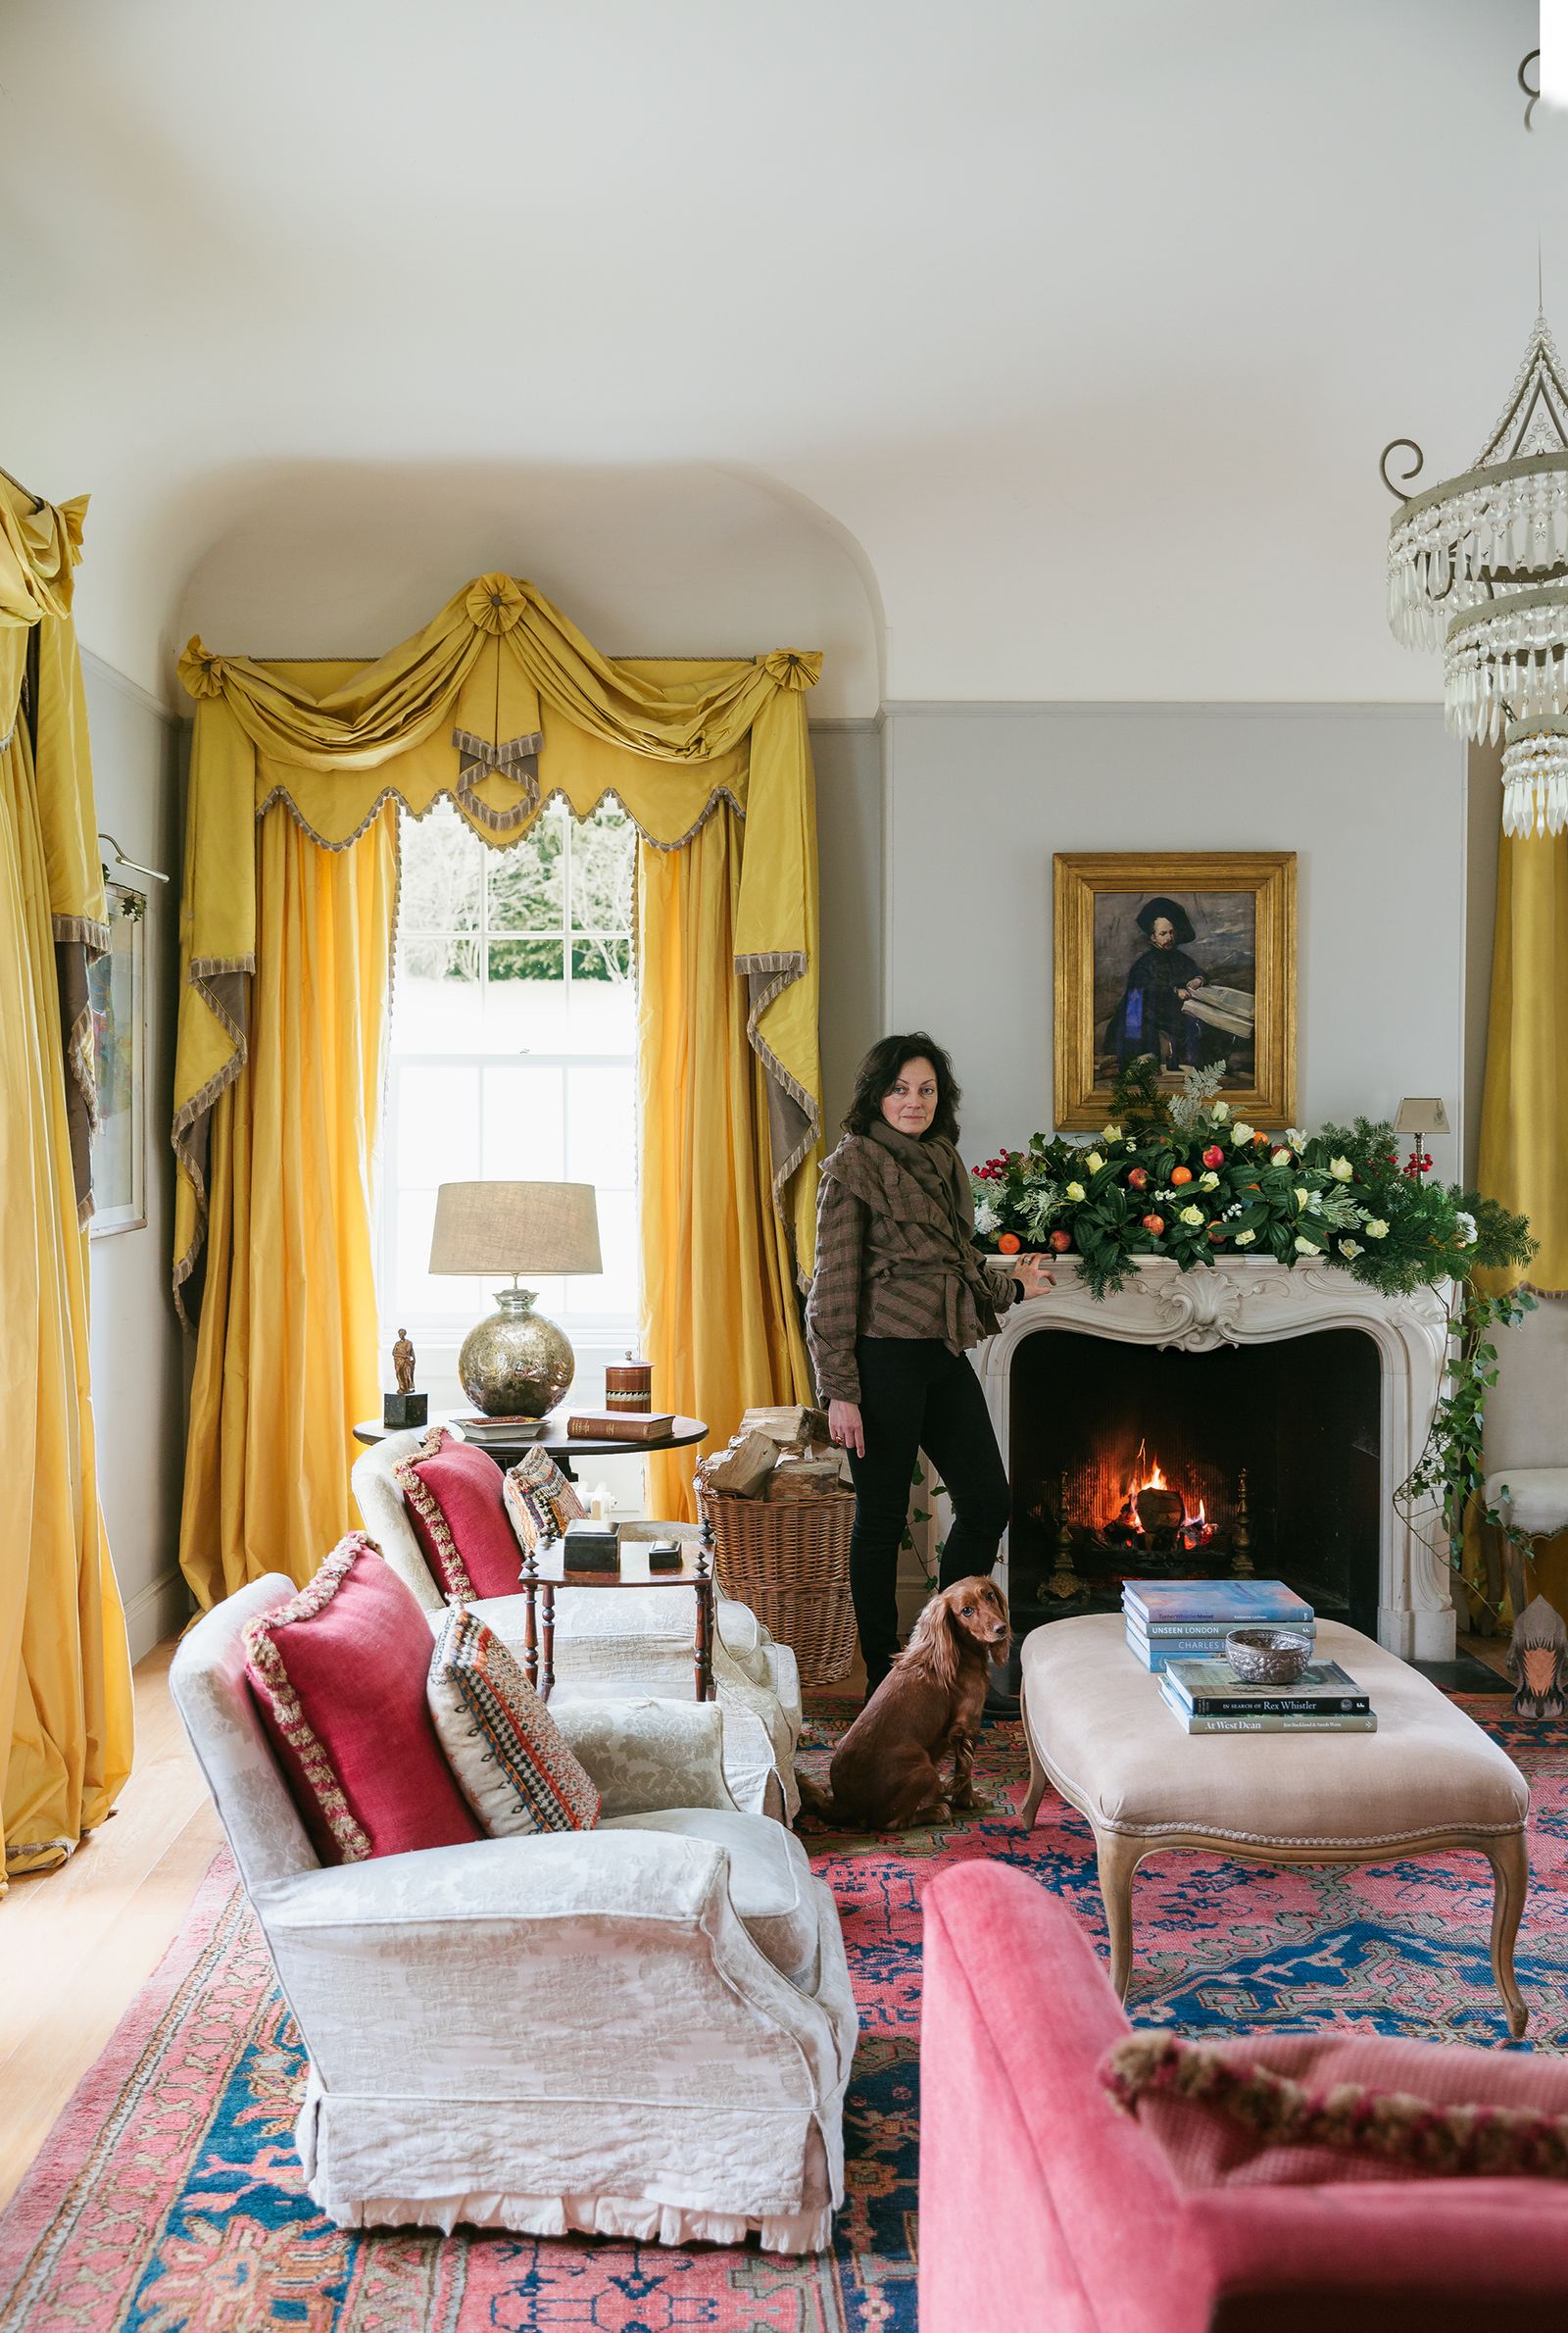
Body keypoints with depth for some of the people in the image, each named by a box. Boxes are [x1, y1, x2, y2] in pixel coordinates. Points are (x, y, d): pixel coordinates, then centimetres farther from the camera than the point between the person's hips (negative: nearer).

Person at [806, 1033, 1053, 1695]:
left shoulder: (945, 1162, 14)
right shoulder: (854, 1165, -8)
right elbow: (834, 1282, -11)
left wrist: (1012, 1281, 12)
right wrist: (839, 1391, -15)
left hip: (944, 1355, 8)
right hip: (883, 1357, -7)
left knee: (988, 1502, 8)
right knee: (881, 1517, 2)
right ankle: (882, 1678, 15)